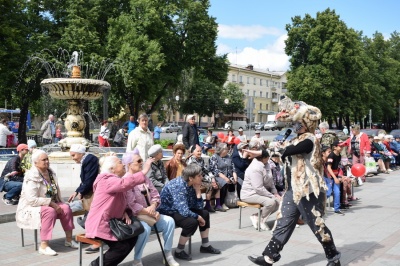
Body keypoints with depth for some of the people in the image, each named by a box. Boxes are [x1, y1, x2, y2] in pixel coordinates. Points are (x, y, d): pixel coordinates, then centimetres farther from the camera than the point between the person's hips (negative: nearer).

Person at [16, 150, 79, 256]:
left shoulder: (51, 173, 5)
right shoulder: (32, 177, -20)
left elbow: (57, 192, 15)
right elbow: (32, 200, -27)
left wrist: (57, 204, -2)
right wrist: (51, 203, -26)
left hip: (50, 204, 7)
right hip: (31, 208, -7)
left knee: (66, 208, -16)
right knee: (50, 211, -35)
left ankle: (69, 239, -4)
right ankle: (43, 246, -31)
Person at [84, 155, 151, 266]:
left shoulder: (115, 180, 14)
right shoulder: (107, 181, -19)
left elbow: (120, 203, 19)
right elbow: (125, 183, -40)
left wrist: (125, 213, -2)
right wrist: (144, 171, -37)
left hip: (110, 223, 10)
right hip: (99, 225, -10)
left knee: (132, 238, 6)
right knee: (122, 246, -14)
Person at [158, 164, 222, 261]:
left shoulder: (191, 185, -4)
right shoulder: (179, 186, -31)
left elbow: (199, 207, 0)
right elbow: (184, 211, -38)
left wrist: (198, 190, -13)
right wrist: (198, 217, -21)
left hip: (179, 209, 9)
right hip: (166, 213, -9)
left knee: (205, 213, 5)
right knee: (192, 222, -28)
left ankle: (205, 246, 18)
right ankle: (179, 251, -9)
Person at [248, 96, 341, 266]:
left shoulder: (309, 139, -16)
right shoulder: (297, 140, 15)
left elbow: (289, 150, -27)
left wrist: (283, 148, -8)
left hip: (308, 191, -9)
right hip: (293, 190, 9)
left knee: (317, 225, 3)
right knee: (282, 223, 9)